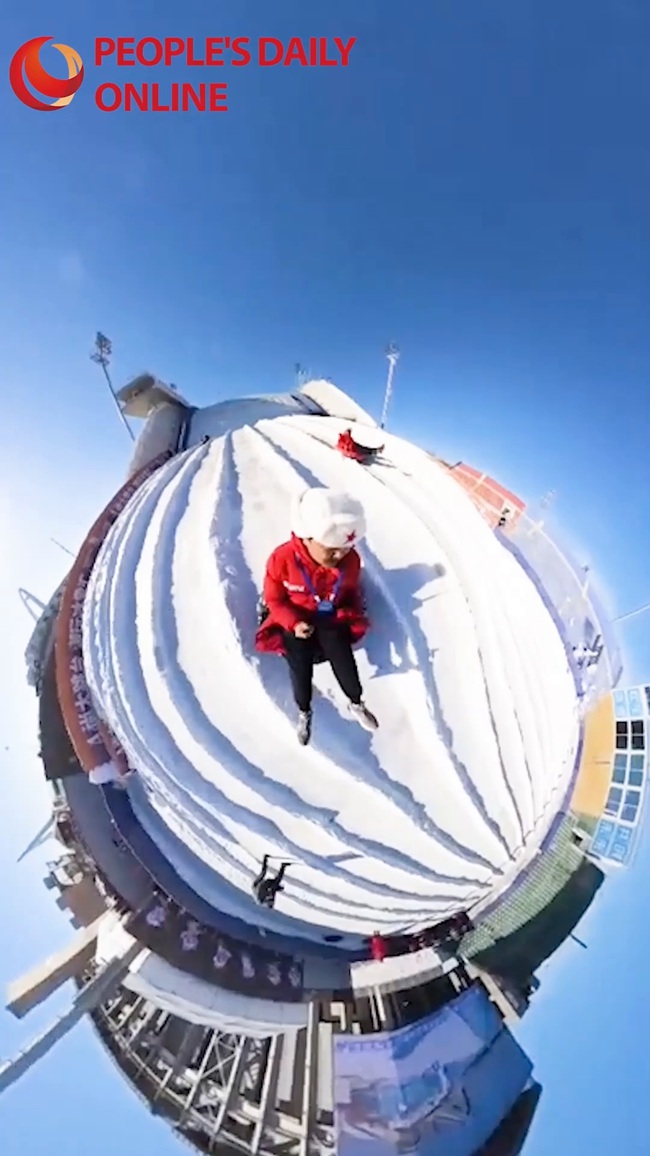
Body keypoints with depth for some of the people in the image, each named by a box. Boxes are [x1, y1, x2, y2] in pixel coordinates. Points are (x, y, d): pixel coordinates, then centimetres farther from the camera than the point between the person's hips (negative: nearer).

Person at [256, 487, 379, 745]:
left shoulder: (350, 560, -20)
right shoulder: (282, 559, -29)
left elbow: (351, 591, 3)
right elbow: (273, 599, -13)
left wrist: (352, 615, -10)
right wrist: (294, 623, -25)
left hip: (330, 617, 2)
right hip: (294, 620, -2)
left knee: (342, 657, -4)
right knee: (300, 665, -7)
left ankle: (356, 704, 25)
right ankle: (304, 712, 22)